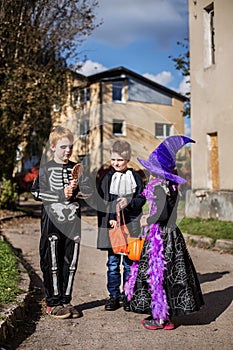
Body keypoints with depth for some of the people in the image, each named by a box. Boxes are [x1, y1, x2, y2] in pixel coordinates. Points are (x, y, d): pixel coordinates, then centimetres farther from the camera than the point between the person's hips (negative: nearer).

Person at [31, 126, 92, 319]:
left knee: (70, 263, 9)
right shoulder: (45, 169, 1)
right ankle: (53, 303, 15)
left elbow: (89, 189, 2)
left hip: (73, 222, 3)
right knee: (52, 264, 3)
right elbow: (37, 193, -7)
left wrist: (76, 190, -18)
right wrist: (62, 195, -14)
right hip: (52, 221, -3)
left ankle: (65, 301, 22)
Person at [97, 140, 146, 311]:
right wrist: (111, 218, -13)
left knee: (129, 262, 7)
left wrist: (129, 203, -16)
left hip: (131, 223, 0)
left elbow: (142, 199, 3)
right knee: (113, 262, 6)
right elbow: (102, 200, -2)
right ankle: (114, 295, 17)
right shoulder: (106, 177, 3)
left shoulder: (135, 177, 4)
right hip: (111, 224, 0)